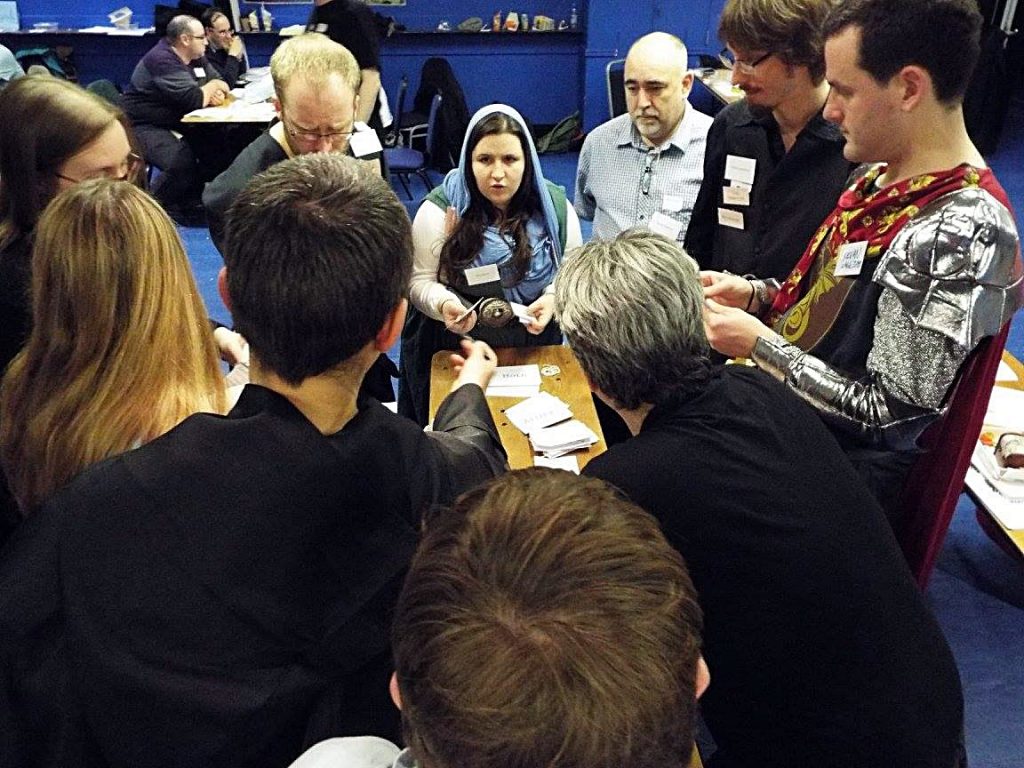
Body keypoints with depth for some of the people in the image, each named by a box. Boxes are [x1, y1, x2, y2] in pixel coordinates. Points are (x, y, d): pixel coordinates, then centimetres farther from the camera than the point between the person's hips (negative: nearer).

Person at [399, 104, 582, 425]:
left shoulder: (554, 207, -4)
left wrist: (552, 300, -18)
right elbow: (420, 281, -7)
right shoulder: (440, 210, -11)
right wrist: (444, 304, -29)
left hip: (533, 348, 2)